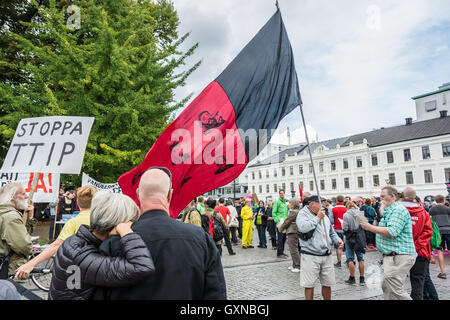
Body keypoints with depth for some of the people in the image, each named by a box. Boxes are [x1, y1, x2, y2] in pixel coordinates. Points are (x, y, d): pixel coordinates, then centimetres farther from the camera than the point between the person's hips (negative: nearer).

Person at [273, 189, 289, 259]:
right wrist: (277, 220, -18)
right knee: (280, 237, -8)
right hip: (279, 222, -7)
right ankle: (279, 254, -2)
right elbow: (274, 213, -11)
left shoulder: (285, 201, 16)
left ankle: (282, 252, 22)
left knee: (284, 237, 11)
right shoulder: (277, 201, -7)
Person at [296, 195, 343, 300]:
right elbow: (303, 227, -27)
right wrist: (317, 218, -17)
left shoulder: (324, 216, 13)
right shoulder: (303, 214, -6)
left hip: (326, 255, 6)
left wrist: (338, 240, 2)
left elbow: (331, 232, 23)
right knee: (309, 285, 3)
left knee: (327, 283, 15)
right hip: (310, 256, -6)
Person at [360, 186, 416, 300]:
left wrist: (370, 227, -18)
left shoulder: (398, 210, -13)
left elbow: (392, 232, -24)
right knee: (386, 287, 14)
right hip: (390, 256, 10)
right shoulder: (389, 211, 20)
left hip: (399, 257, -10)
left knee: (395, 290, -7)